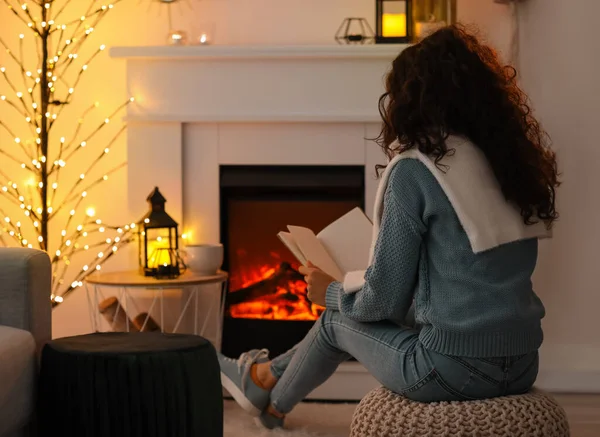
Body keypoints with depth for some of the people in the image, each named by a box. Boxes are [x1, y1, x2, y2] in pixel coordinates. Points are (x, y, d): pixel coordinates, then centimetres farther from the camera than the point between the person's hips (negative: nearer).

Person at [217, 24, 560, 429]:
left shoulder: (415, 170, -13)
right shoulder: (511, 158, 7)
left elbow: (383, 301, -10)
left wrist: (331, 292, 11)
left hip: (454, 371, -6)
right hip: (520, 366, 7)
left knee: (337, 320, 22)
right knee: (348, 309, 27)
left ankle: (272, 398, 49)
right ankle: (267, 377, 49)